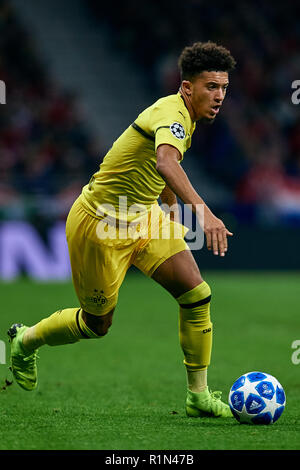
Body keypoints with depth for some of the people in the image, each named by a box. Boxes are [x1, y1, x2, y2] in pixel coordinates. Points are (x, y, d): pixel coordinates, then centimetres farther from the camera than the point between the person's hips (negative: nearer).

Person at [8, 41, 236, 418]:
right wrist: (202, 210, -63)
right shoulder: (171, 112, -27)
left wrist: (172, 218, 32)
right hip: (99, 224, -8)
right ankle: (25, 340, 37)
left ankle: (198, 396, 1)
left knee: (197, 295, -8)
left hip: (143, 217, 8)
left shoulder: (184, 116, 3)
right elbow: (166, 161, -51)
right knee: (97, 324, 8)